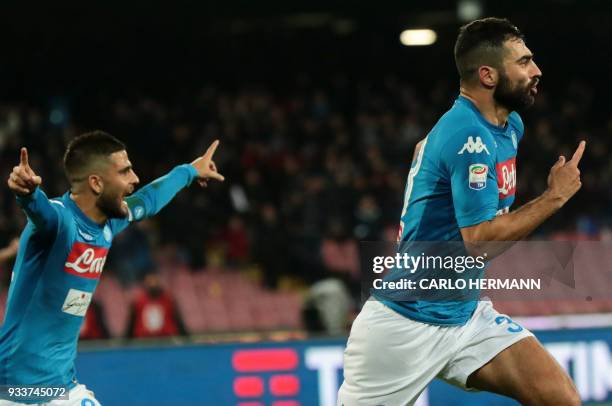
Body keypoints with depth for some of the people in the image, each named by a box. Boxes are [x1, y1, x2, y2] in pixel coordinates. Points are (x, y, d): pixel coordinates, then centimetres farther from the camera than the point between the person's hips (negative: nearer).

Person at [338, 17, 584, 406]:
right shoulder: (469, 137, -21)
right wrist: (555, 196, -16)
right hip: (406, 325, -8)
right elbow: (481, 238, -24)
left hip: (467, 314, 8)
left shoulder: (510, 126, 8)